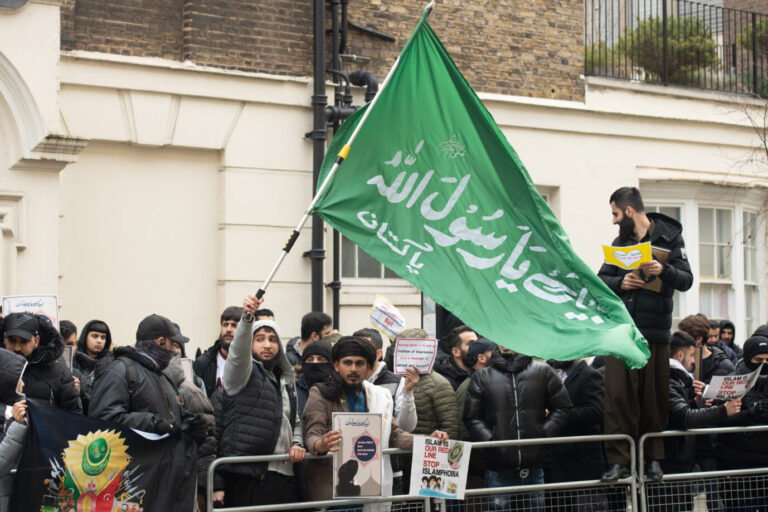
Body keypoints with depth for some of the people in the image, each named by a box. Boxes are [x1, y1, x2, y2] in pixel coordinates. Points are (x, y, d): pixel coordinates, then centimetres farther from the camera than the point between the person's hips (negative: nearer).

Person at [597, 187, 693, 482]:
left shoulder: (669, 238, 3)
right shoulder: (620, 241, 16)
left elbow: (686, 280, -4)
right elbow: (601, 279, 15)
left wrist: (663, 270, -23)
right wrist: (620, 283, -6)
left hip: (655, 332, -3)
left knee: (655, 397, 2)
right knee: (618, 395, -5)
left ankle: (654, 458, 12)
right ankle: (618, 461, -3)